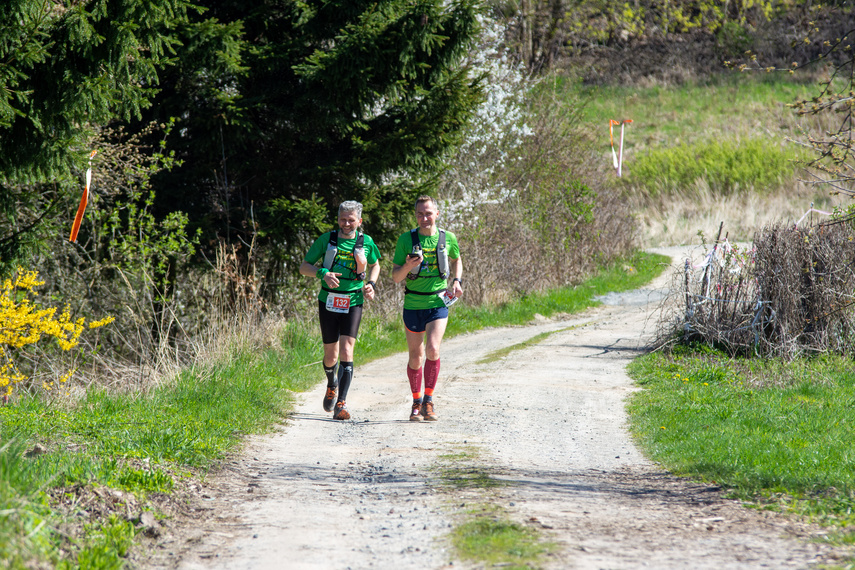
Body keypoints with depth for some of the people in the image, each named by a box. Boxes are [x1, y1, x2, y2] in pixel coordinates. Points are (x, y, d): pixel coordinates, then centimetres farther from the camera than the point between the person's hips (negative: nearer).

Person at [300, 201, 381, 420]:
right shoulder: (326, 240, -1)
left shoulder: (366, 242, 3)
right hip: (329, 302, 0)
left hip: (353, 303, 0)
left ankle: (341, 404, -18)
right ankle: (332, 386, 41)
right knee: (331, 355, 7)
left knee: (346, 351, -15)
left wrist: (371, 283, 3)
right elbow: (304, 267, 1)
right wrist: (323, 273, -19)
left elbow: (375, 265, 22)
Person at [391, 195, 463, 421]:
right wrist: (408, 266, -23)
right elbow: (395, 277, -2)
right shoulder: (406, 240, -3)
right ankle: (416, 402, 26)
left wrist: (456, 280, 4)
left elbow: (456, 260, 22)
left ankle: (428, 400, -5)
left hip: (438, 303, -1)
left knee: (433, 350, -19)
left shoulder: (448, 239, 1)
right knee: (415, 357, 8)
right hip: (413, 305, 1)